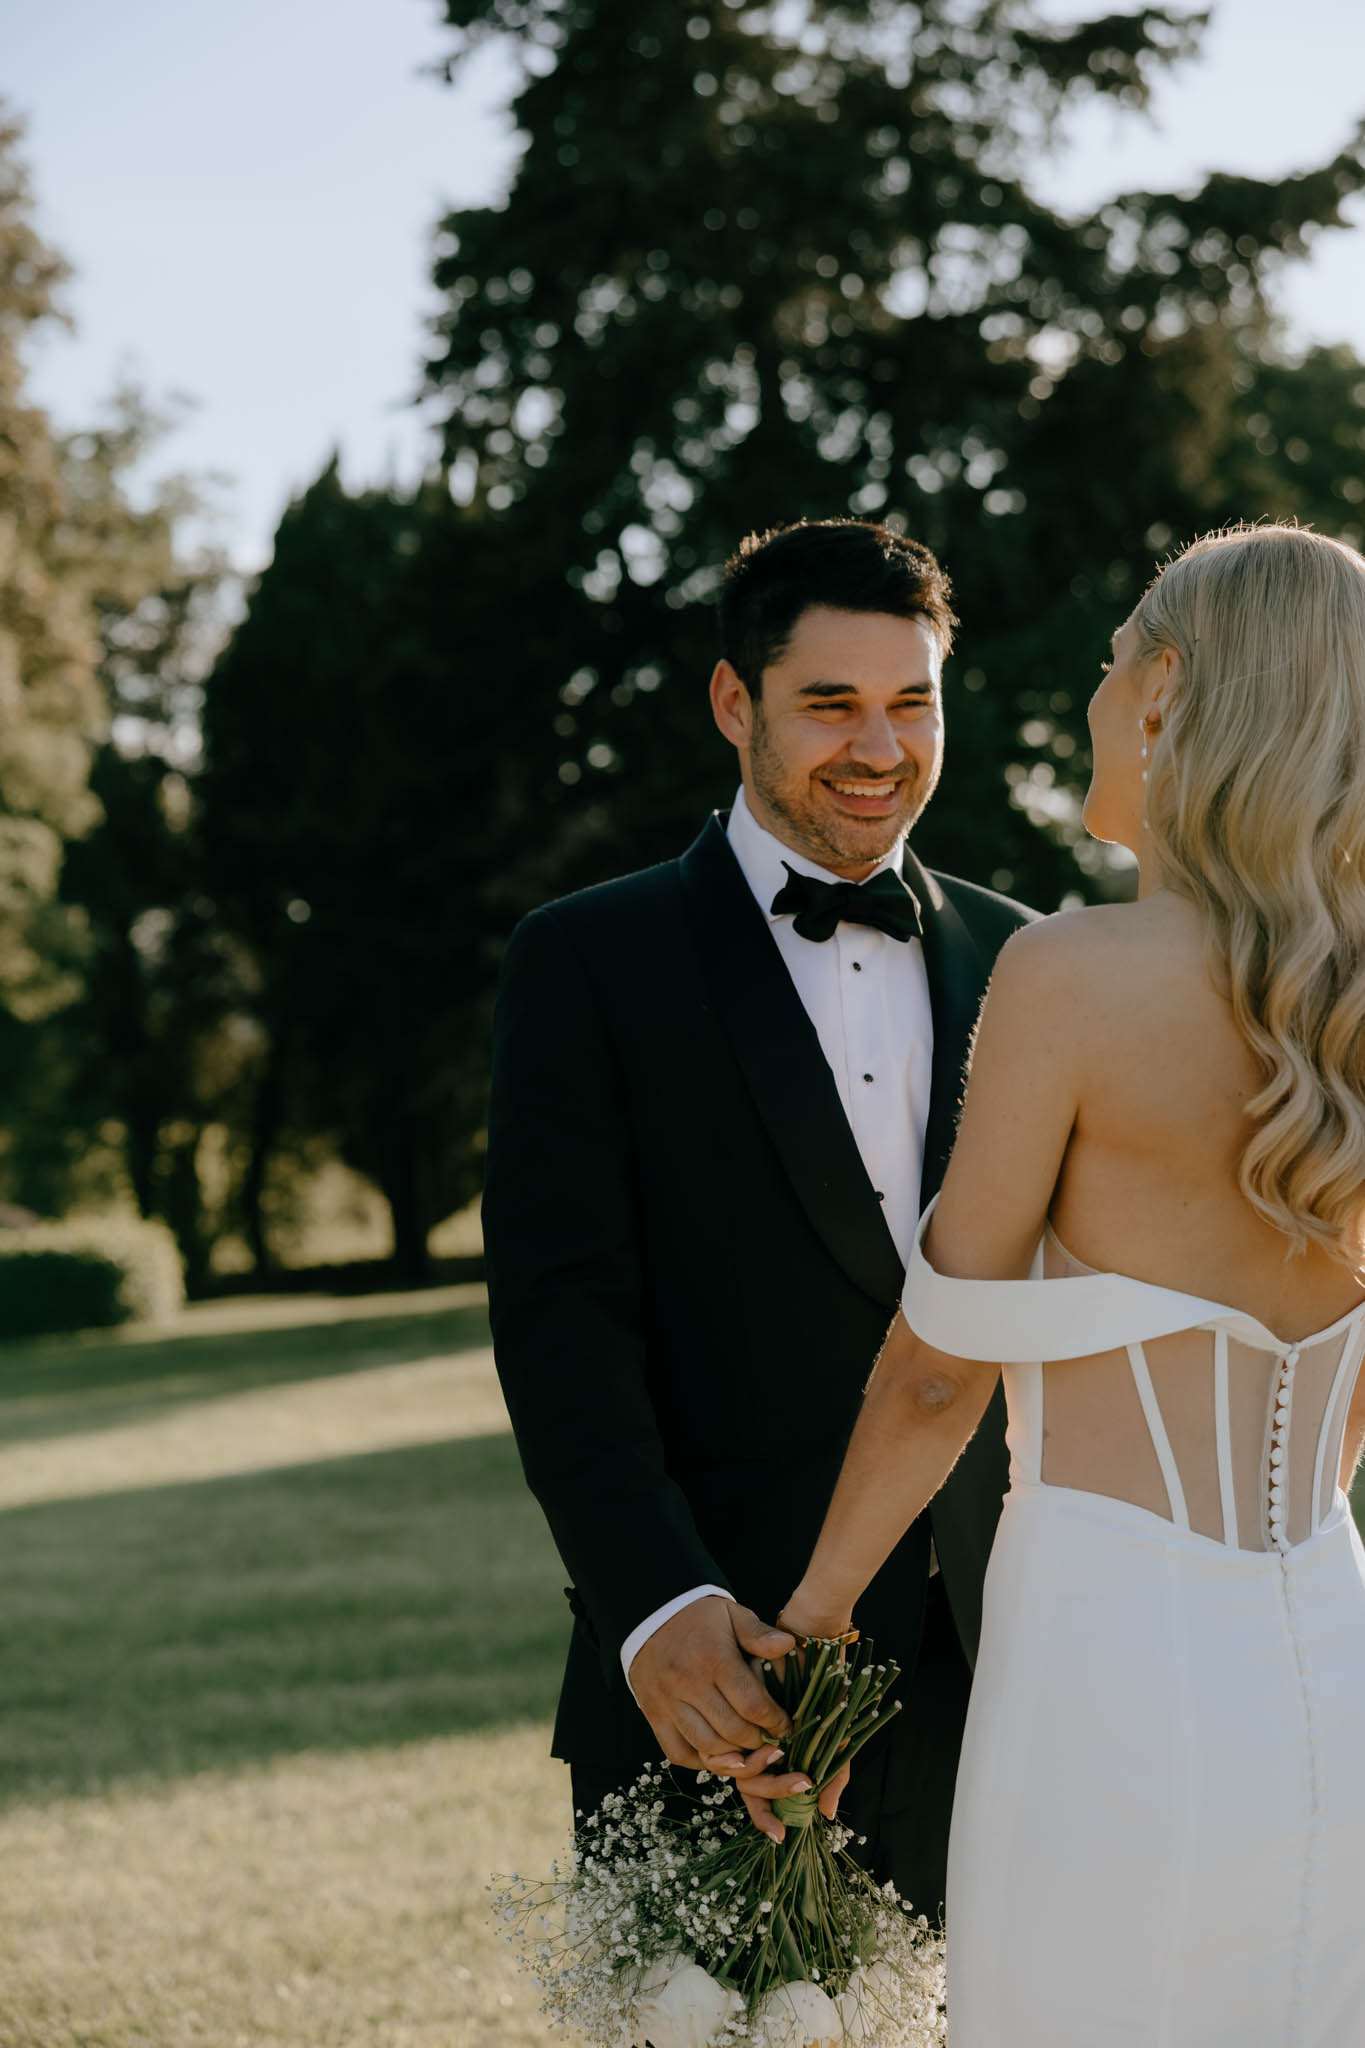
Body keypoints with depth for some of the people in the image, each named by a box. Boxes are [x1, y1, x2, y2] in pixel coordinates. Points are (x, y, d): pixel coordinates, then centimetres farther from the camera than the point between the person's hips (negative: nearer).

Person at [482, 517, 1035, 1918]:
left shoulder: (1011, 960, 11)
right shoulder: (592, 963, -1)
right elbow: (560, 1322, -9)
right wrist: (654, 1607, -22)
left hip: (984, 1691, 4)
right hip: (723, 1681, -3)